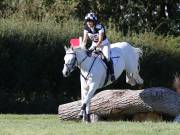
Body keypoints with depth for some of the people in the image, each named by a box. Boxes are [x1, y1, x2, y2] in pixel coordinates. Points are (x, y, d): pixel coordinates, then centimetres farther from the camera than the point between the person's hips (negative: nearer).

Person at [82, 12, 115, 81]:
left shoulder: (99, 27, -25)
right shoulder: (86, 28, -9)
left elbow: (100, 40, -27)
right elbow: (85, 39, -10)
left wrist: (95, 47, -40)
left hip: (104, 44, -6)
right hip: (94, 44, 6)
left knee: (107, 57, -26)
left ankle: (112, 74, -18)